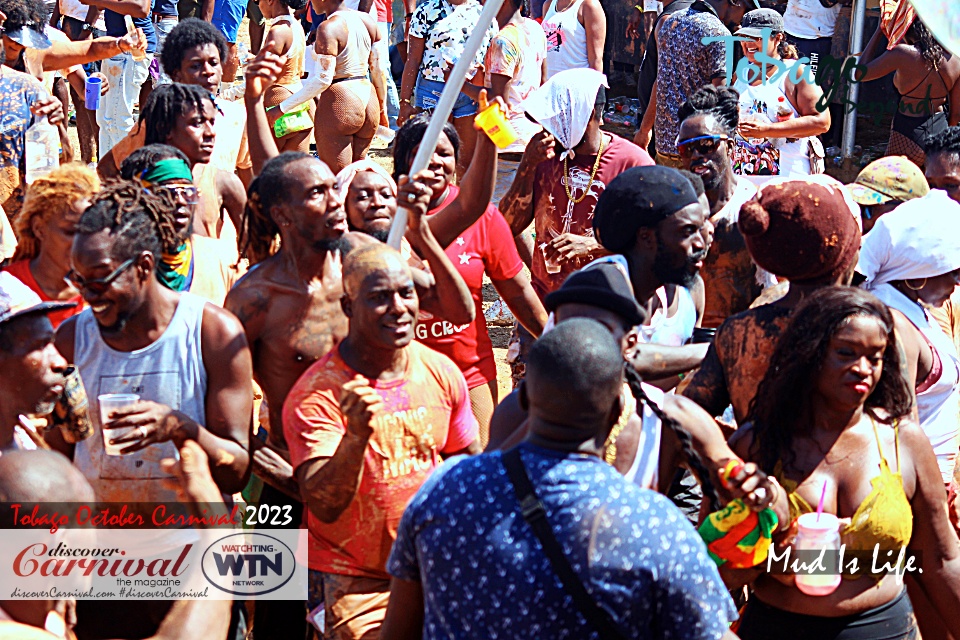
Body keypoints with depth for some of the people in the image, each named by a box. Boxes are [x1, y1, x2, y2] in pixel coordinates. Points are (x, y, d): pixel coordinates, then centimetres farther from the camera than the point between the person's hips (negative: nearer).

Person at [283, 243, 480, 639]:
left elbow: (469, 463, 13)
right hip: (352, 582, -4)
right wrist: (356, 435, -38)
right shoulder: (315, 394, -17)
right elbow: (324, 506, -24)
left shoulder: (442, 372, -2)